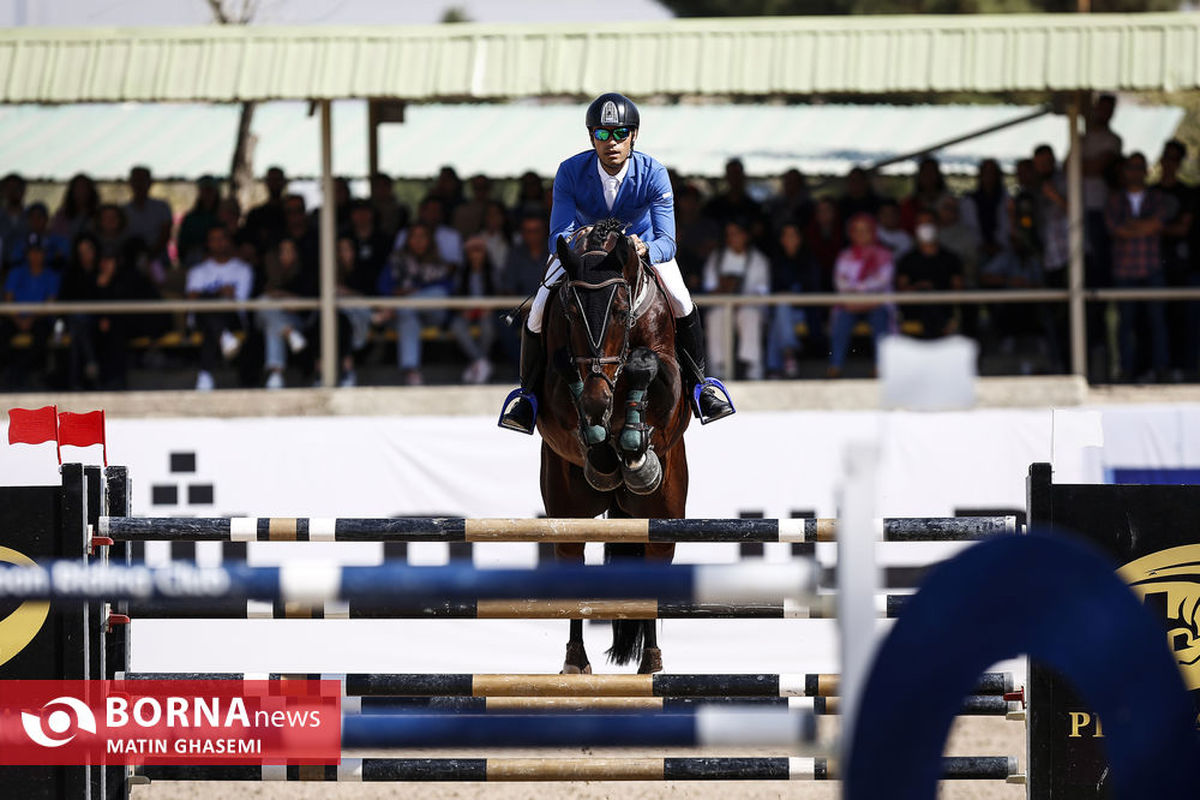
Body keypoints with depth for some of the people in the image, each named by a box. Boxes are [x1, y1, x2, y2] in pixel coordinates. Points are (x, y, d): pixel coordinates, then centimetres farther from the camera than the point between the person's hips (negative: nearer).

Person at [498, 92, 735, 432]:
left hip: (643, 244, 0)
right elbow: (558, 236, -29)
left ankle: (699, 384, 2)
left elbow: (666, 242, -33)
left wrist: (645, 249, -56)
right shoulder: (570, 172, -27)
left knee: (681, 302, -23)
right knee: (539, 313, -18)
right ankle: (529, 391, 8)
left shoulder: (653, 174, -28)